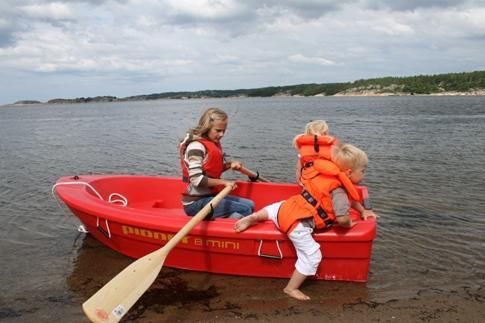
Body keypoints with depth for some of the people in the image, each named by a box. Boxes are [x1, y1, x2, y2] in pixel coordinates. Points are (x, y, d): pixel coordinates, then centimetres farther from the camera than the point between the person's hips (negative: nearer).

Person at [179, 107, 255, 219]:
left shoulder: (214, 144, 9)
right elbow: (196, 179, -24)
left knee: (250, 205, 8)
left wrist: (230, 164, 4)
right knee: (245, 210, -15)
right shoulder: (196, 146, -17)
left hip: (210, 196, 9)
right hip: (196, 203, -9)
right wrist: (224, 182, -20)